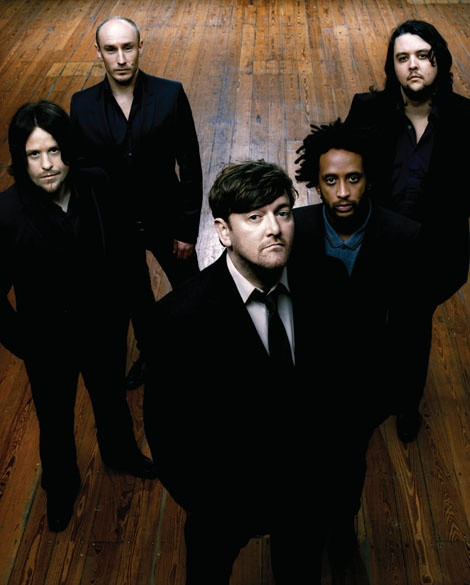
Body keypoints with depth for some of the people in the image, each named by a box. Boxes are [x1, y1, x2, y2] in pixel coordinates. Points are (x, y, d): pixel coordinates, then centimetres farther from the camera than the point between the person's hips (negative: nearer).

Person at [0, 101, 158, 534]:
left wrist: (120, 304, -3)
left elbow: (125, 248, -3)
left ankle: (121, 454, 62)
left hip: (105, 331, 3)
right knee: (55, 421, 22)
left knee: (112, 398, 29)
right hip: (49, 344, -2)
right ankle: (61, 486, 53)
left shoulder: (98, 188, -19)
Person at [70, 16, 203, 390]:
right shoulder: (82, 105, -12)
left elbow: (190, 166, -12)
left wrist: (188, 228, -10)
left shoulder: (171, 95, -18)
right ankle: (149, 352, 52)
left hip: (166, 220, -2)